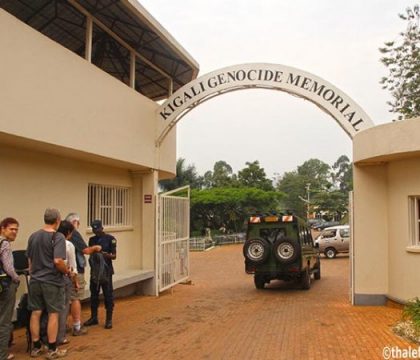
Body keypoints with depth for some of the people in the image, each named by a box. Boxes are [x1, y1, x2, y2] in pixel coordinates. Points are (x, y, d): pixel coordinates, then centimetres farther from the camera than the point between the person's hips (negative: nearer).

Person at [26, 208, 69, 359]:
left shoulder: (33, 236, 7)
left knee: (35, 313, 12)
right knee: (53, 314, 4)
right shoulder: (58, 237, -15)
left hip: (35, 281, 6)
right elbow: (58, 261, -24)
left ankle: (36, 348, 22)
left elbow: (29, 259, 15)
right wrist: (67, 271, -7)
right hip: (52, 281, -6)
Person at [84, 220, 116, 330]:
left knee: (108, 295, 0)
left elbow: (114, 256, -6)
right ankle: (94, 317, 24)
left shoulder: (110, 239, -5)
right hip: (94, 270, 5)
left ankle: (109, 319, 7)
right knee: (94, 294, 11)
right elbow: (89, 253, 14)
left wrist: (106, 255, -25)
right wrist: (92, 256, -9)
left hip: (106, 271, -4)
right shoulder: (92, 240, 10)